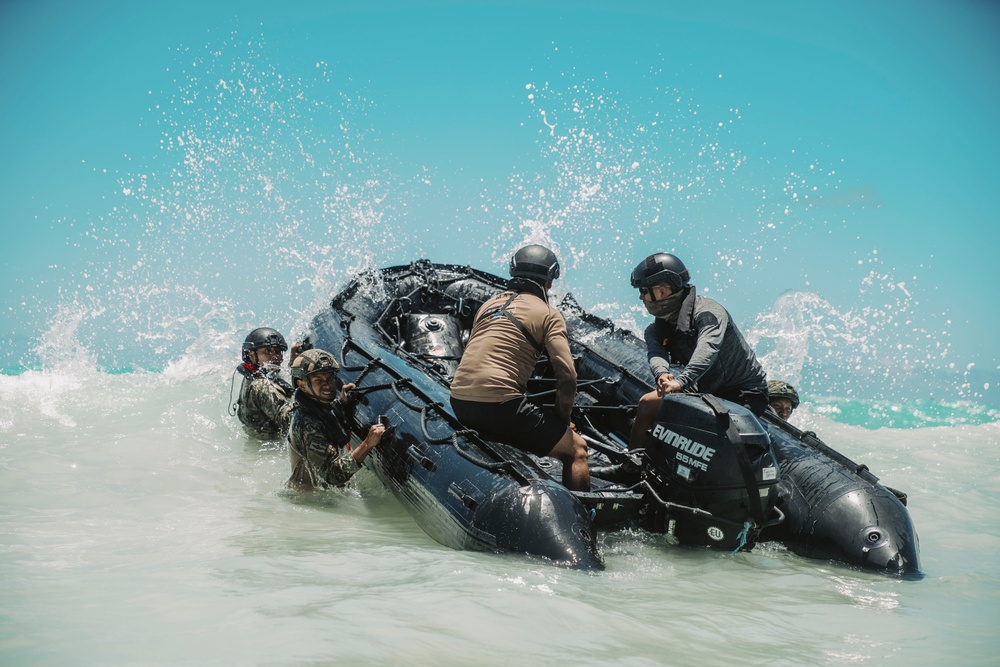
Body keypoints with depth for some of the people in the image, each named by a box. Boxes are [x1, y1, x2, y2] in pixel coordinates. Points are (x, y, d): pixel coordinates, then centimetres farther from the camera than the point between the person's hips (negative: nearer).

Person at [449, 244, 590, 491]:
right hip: (499, 404, -7)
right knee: (576, 449, 7)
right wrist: (563, 420, 8)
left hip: (459, 402, 7)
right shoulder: (549, 314, 2)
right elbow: (567, 377, -8)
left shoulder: (489, 304, 20)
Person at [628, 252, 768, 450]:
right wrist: (662, 373, -39)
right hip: (708, 392, 8)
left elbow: (708, 348, -38)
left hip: (745, 395, -8)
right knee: (647, 404, -3)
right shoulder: (657, 329, 6)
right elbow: (656, 353, -14)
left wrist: (681, 382, -53)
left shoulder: (708, 312, -19)